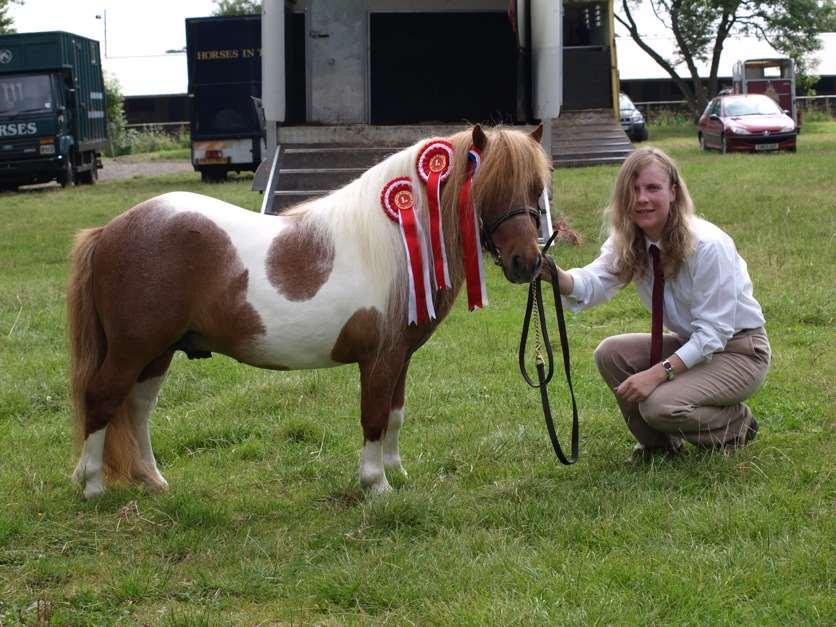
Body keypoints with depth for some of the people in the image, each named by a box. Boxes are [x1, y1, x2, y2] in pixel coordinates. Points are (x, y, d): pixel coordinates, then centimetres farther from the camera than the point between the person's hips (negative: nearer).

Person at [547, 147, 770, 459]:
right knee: (610, 353, -13)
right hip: (690, 344, 7)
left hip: (737, 350, -7)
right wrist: (556, 275, -46)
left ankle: (738, 423, 3)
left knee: (659, 404, -27)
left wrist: (657, 373, -33)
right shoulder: (626, 242, -5)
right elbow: (594, 284, -23)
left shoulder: (708, 245, -25)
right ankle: (658, 443, 7)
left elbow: (713, 333, -24)